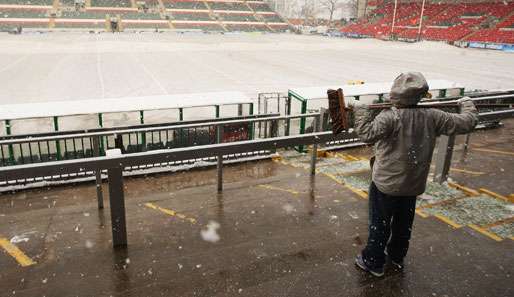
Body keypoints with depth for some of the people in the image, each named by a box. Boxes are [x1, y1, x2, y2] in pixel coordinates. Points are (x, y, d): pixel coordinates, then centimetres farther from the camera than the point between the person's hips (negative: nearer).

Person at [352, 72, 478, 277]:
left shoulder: (390, 117, -23)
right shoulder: (432, 117, -8)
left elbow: (368, 135, -36)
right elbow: (467, 123, -2)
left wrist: (361, 111, -24)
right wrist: (467, 104, 17)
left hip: (386, 183, -5)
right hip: (413, 184, 5)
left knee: (380, 224, 10)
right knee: (404, 222, 23)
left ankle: (373, 262, 23)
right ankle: (397, 256, 41)